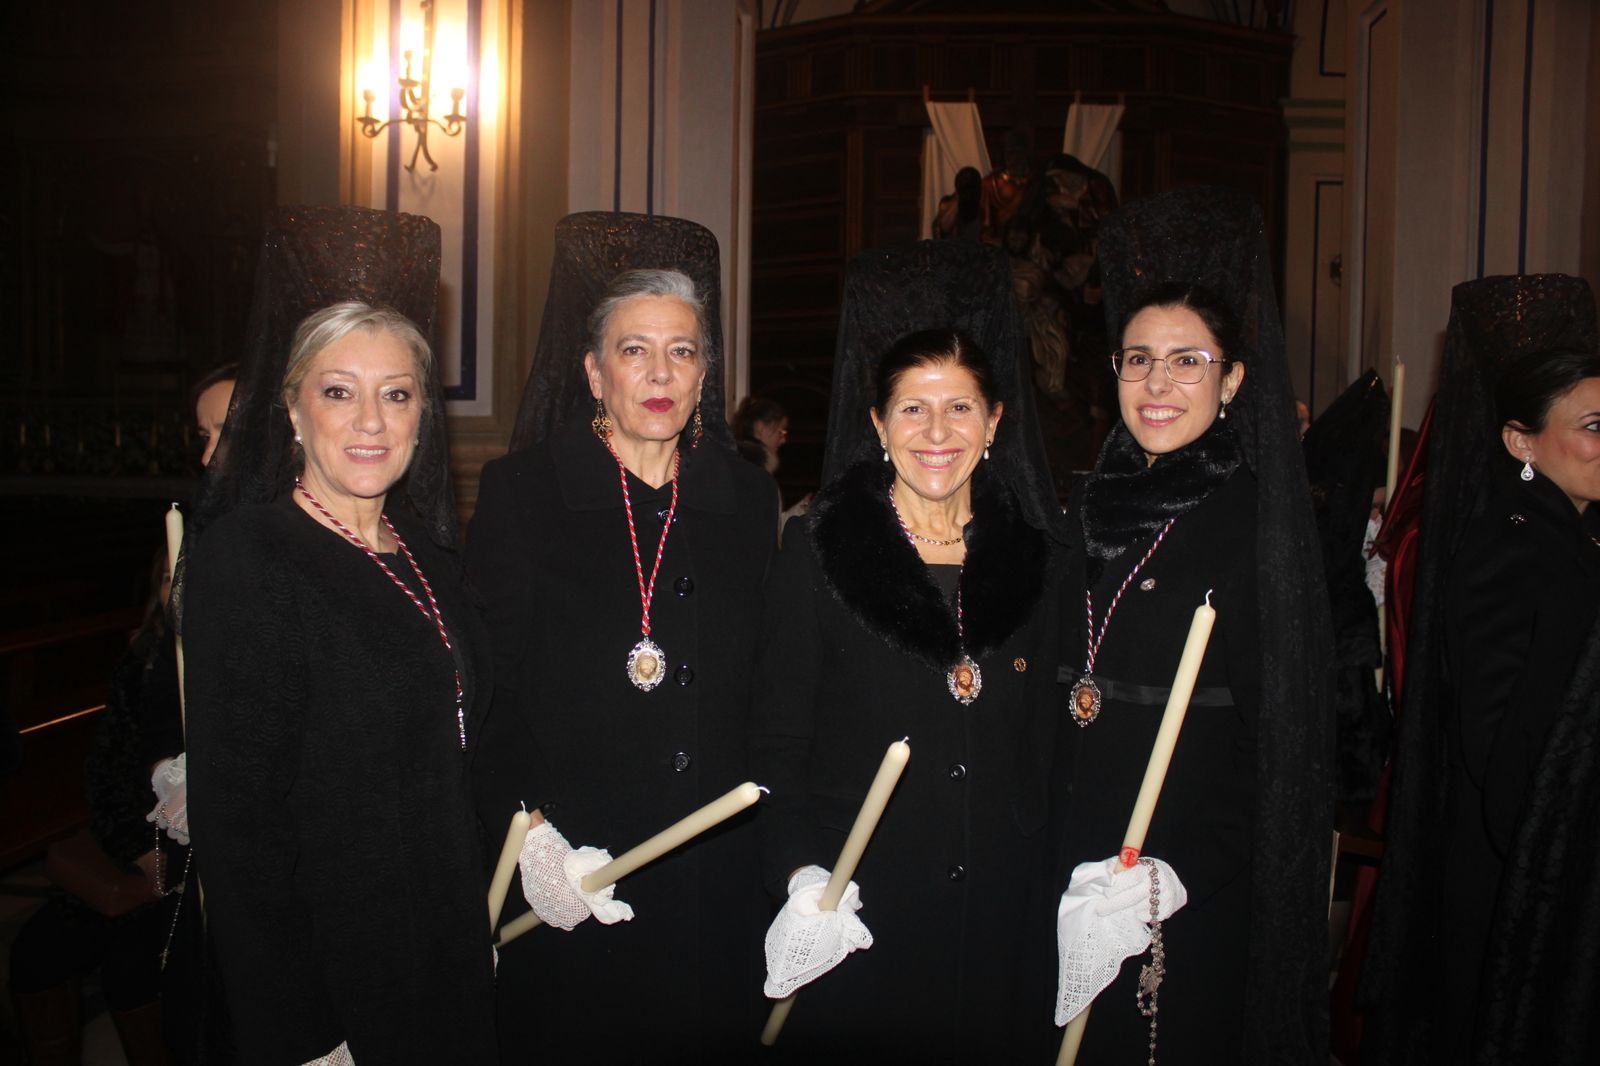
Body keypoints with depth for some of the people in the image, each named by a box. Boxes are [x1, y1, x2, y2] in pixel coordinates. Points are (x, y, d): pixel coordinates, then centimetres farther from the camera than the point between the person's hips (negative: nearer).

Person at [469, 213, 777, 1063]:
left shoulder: (748, 501, 6)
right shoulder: (521, 491, -2)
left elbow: (767, 691, 8)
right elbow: (486, 690, -4)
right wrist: (522, 829, -15)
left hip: (714, 881, 3)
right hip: (562, 891, -2)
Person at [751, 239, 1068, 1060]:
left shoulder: (1031, 560, 4)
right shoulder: (817, 559, -6)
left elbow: (1044, 752, 10)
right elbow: (776, 749, -5)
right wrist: (799, 878, -17)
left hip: (1001, 919, 3)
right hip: (856, 927, -3)